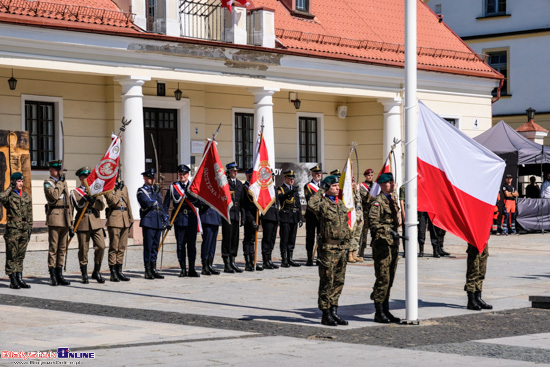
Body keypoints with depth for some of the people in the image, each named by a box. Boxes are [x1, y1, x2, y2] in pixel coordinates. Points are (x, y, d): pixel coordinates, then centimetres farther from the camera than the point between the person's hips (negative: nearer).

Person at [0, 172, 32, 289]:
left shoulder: (26, 196, 15)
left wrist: (30, 227, 13)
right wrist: (11, 187, -16)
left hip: (24, 229, 6)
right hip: (13, 229, -6)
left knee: (21, 255, 10)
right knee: (12, 255, -1)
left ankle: (19, 278, 16)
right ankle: (13, 281, 2)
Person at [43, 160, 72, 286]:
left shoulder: (64, 183, 19)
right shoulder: (48, 183, -1)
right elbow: (54, 196, -20)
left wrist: (70, 222, 18)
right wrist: (60, 182, -9)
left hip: (65, 219, 7)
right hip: (54, 217, -7)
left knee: (62, 248, 8)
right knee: (53, 247, -5)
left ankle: (59, 275, 12)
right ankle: (53, 276, -4)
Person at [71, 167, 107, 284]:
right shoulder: (75, 192, 7)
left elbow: (101, 206, 3)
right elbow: (78, 206, -8)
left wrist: (92, 201, -13)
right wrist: (87, 198, -16)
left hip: (96, 222, 2)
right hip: (82, 223, -2)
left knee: (101, 247, -8)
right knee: (83, 250, -1)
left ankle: (96, 272, 6)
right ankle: (84, 275, 8)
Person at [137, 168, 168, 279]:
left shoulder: (156, 190, 20)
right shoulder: (141, 191, -1)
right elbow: (147, 203, -19)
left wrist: (166, 220, 16)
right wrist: (155, 203, -1)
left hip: (158, 222, 7)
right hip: (148, 221, -7)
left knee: (155, 246, 8)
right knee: (148, 246, -6)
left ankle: (153, 269, 12)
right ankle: (148, 271, -3)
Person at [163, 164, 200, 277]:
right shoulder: (173, 187, 6)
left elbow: (199, 202, 0)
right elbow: (165, 204, 6)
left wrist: (190, 197, -17)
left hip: (191, 218, 0)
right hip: (179, 219, 0)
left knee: (192, 245, 2)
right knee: (180, 245, 1)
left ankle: (192, 269, 8)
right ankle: (183, 269, 9)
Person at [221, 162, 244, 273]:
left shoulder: (239, 184, 16)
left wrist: (242, 216, 13)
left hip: (236, 215, 6)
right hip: (227, 214, -6)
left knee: (235, 239, 8)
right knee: (227, 238, -5)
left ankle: (232, 263, 15)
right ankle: (226, 265, -1)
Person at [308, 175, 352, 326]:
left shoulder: (341, 203, 16)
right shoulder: (322, 203, -7)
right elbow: (311, 205, -29)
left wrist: (347, 242, 22)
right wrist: (320, 192, -17)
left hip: (342, 247, 7)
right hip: (328, 247, -7)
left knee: (339, 281, 10)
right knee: (327, 282, -3)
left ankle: (334, 311, 19)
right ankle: (326, 314, 2)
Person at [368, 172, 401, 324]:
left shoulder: (392, 200, 18)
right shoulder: (378, 201, -10)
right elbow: (373, 221, -22)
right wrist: (389, 231, -29)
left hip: (393, 243, 9)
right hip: (382, 244, -9)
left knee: (389, 280, 11)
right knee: (383, 278, -8)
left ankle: (385, 311, 17)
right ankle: (379, 312, -3)